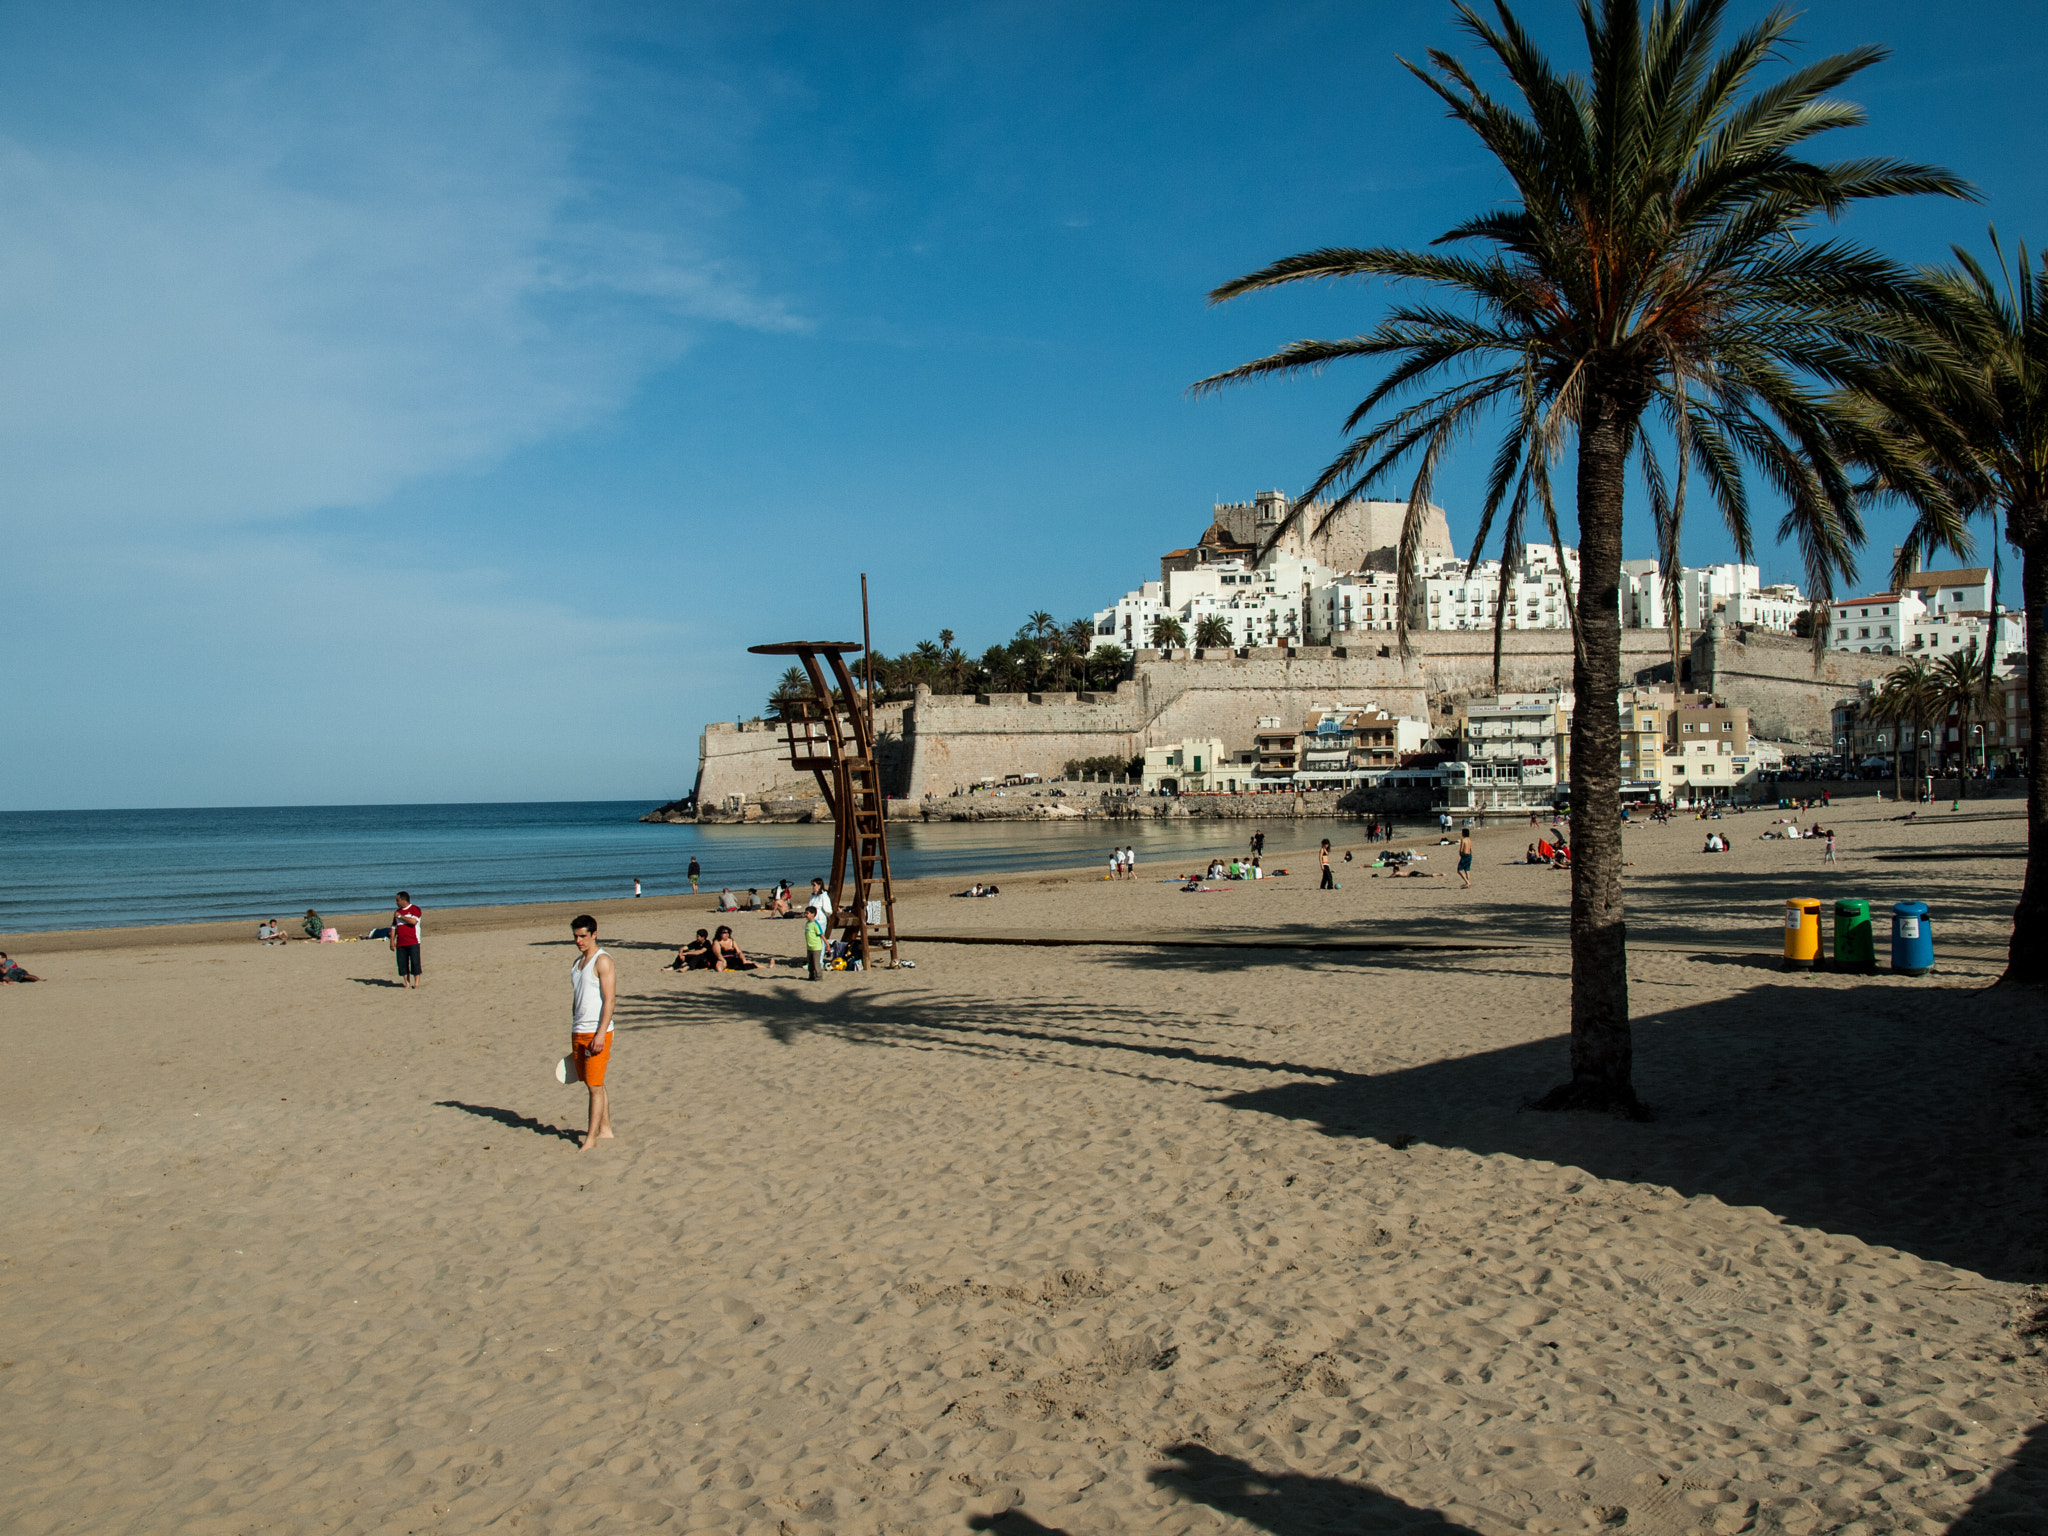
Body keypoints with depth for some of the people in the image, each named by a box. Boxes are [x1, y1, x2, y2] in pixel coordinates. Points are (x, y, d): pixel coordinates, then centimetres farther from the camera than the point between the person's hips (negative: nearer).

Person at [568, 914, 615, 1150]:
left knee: (595, 1086, -6)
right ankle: (605, 1129, 19)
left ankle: (591, 1137, -4)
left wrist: (600, 1034, -21)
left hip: (597, 1032, -8)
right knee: (595, 1084, 12)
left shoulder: (602, 961, -10)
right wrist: (575, 1033, 20)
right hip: (578, 1032, 8)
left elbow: (609, 999, -15)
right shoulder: (578, 962, 16)